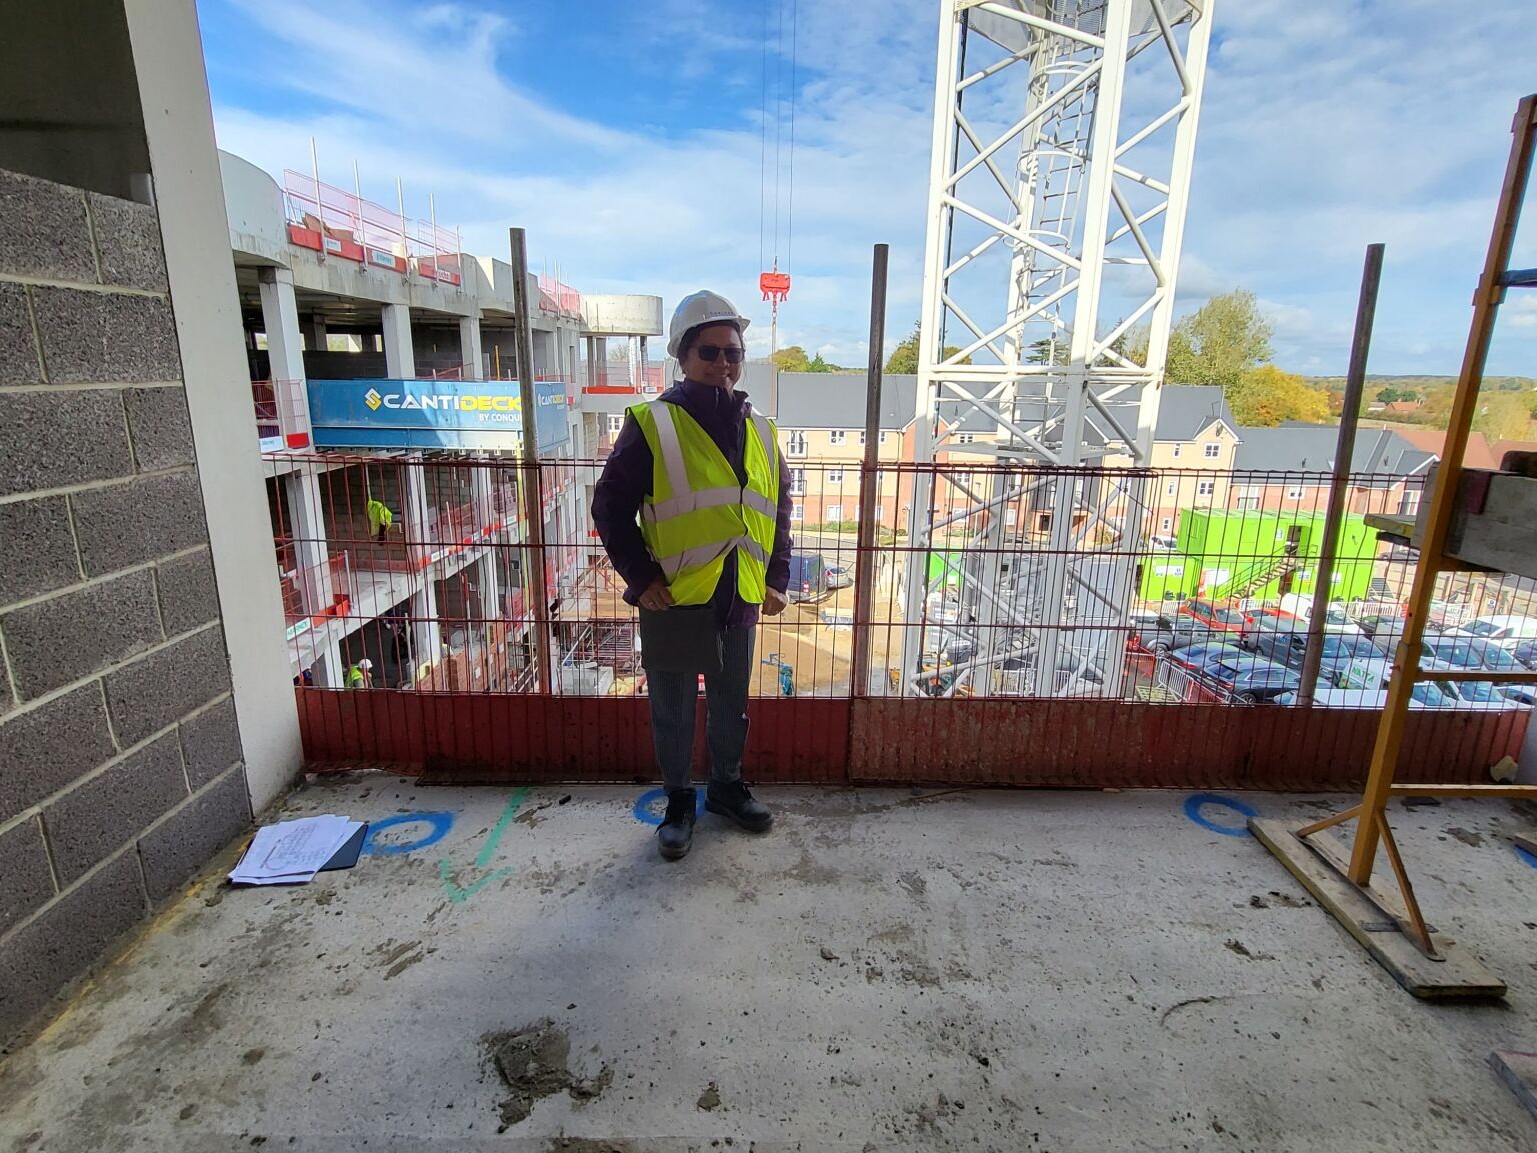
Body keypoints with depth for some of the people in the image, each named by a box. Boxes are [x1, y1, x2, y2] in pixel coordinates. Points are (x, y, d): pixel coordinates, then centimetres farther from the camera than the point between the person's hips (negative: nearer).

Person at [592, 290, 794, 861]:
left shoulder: (760, 432, 6)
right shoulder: (653, 424, -8)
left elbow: (779, 508, 16)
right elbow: (610, 505, -6)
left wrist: (776, 578, 8)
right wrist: (640, 577, -12)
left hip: (740, 600, 4)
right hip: (673, 600, -4)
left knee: (731, 704, 19)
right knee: (673, 712, 12)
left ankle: (727, 785, 42)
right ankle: (679, 800, 34)